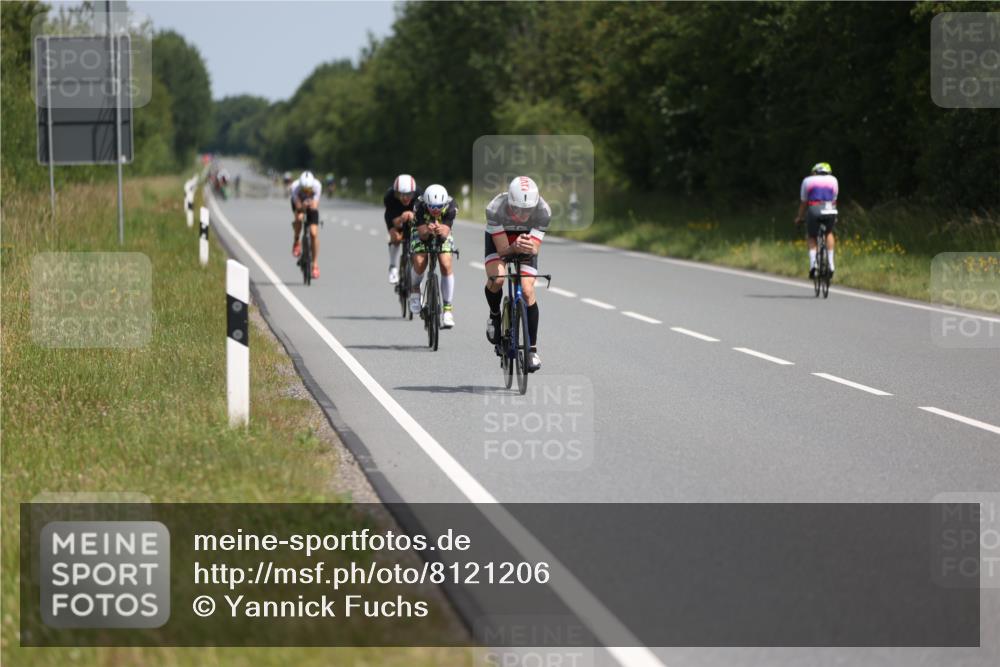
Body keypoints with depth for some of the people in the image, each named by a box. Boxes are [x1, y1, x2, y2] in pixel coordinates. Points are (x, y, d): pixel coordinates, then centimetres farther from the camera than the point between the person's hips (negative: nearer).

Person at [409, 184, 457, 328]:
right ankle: (414, 289, 10)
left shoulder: (450, 207, -31)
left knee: (446, 265, -21)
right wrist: (427, 231, -55)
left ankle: (448, 308, -12)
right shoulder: (419, 206, -33)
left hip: (442, 235, 1)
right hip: (422, 233, -1)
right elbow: (422, 234, -32)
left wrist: (441, 231, -59)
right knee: (419, 262, -25)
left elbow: (446, 232, -35)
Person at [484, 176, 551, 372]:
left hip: (526, 241, 1)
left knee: (527, 291, -12)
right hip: (498, 238, -1)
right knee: (496, 279, -28)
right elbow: (502, 249, -33)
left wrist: (530, 247, -53)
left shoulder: (543, 211, -33)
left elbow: (535, 249, -30)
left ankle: (533, 349, -4)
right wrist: (515, 247, -54)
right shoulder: (495, 209, -37)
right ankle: (494, 316, 4)